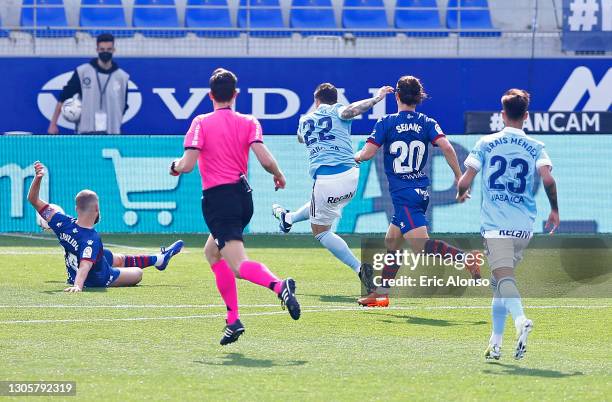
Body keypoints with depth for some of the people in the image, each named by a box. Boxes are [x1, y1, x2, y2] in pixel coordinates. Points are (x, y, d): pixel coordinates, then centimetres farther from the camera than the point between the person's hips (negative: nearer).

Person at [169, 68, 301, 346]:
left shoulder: (201, 123, -3)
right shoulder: (248, 122, 5)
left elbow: (187, 164, -11)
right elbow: (265, 159, -7)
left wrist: (176, 166, 12)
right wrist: (279, 176, 13)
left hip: (218, 199, -6)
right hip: (243, 195, 6)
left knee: (239, 266, -14)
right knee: (212, 252, 26)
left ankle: (279, 285, -45)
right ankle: (232, 320, 19)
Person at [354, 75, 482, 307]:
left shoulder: (386, 123, -4)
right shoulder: (427, 123, 5)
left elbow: (367, 153, -8)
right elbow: (446, 148, -9)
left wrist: (357, 157, 16)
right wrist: (460, 179, -4)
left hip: (402, 194, -6)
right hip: (421, 191, 6)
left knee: (421, 246, -18)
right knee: (391, 241, 19)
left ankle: (466, 257, -38)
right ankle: (382, 293, 22)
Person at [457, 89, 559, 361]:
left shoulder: (486, 144, 4)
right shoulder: (535, 147, 6)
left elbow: (465, 181, 0)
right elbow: (548, 178, -10)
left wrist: (461, 193, 23)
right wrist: (555, 210, 4)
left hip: (495, 223, -3)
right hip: (524, 226, 3)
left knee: (504, 277, -17)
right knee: (500, 282, 17)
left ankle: (521, 319, -45)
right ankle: (495, 342, 17)